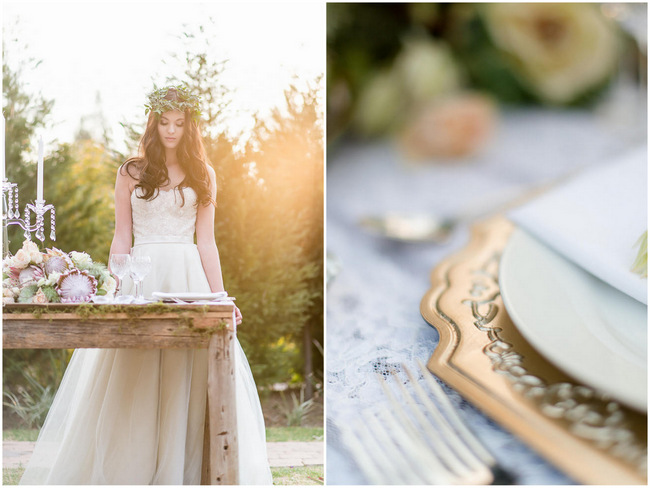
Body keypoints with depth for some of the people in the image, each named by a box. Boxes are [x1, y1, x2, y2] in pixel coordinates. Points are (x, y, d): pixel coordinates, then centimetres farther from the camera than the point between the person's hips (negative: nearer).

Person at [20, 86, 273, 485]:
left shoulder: (202, 176, 11)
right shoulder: (132, 173, 9)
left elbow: (206, 242, 9)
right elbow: (121, 239, 8)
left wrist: (220, 296, 2)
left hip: (188, 276, 1)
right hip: (141, 279, 0)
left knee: (188, 374, -2)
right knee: (133, 379, -2)